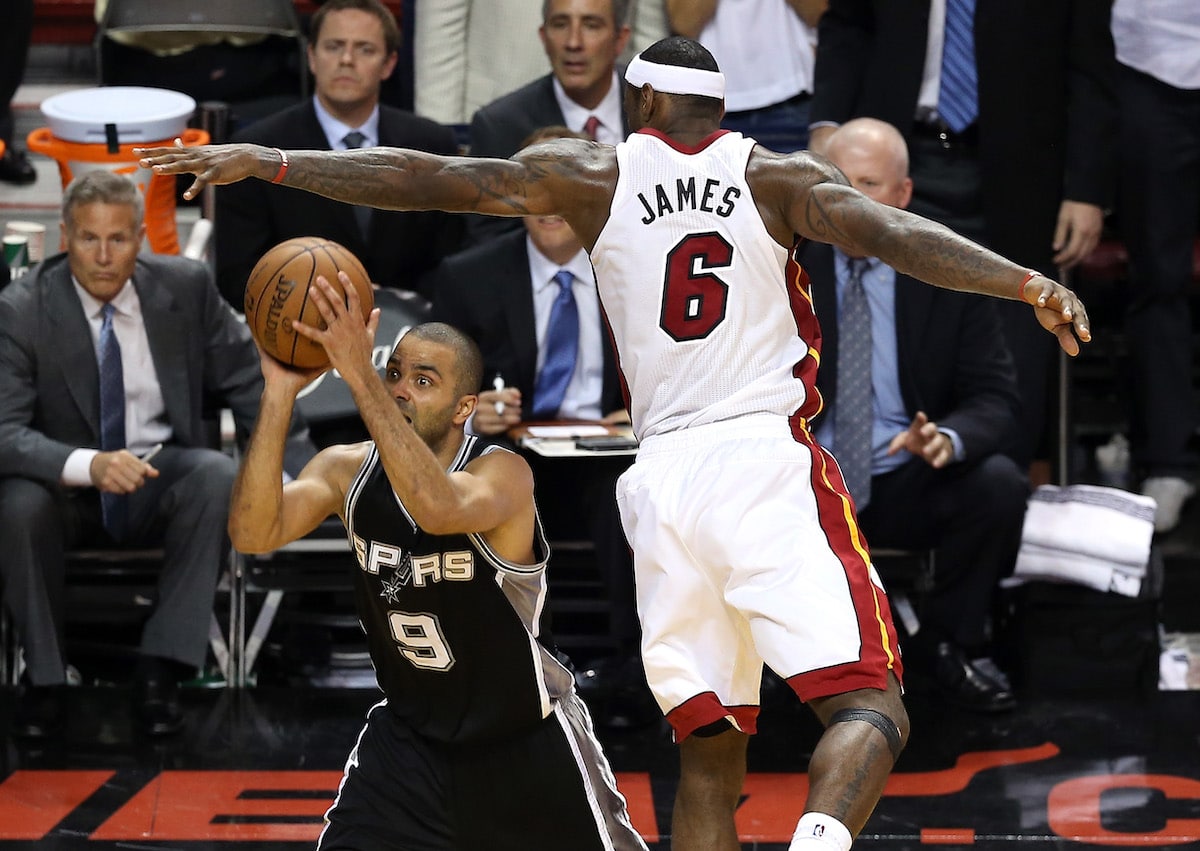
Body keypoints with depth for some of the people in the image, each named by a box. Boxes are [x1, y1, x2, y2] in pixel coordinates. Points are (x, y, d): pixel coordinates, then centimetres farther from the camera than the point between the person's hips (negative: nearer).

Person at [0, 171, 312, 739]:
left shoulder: (186, 287, -4)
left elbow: (247, 382, 3)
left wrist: (297, 461, -14)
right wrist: (89, 465, -40)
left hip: (160, 483, 2)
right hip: (67, 487, -2)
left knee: (219, 475, -31)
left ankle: (161, 669, -24)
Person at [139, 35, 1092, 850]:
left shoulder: (594, 176, 12)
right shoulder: (777, 178, 7)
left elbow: (425, 180, 11)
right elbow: (889, 233, -10)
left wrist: (267, 162, 18)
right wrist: (1029, 285, -21)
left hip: (663, 480, 3)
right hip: (769, 463, -3)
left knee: (711, 750, 10)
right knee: (868, 705, -7)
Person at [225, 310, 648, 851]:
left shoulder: (502, 473, -25)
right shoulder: (346, 470, -11)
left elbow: (439, 510, -50)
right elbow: (252, 535, -29)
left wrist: (360, 377, -55)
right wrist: (280, 391, -39)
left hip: (527, 740, -3)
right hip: (409, 731, 3)